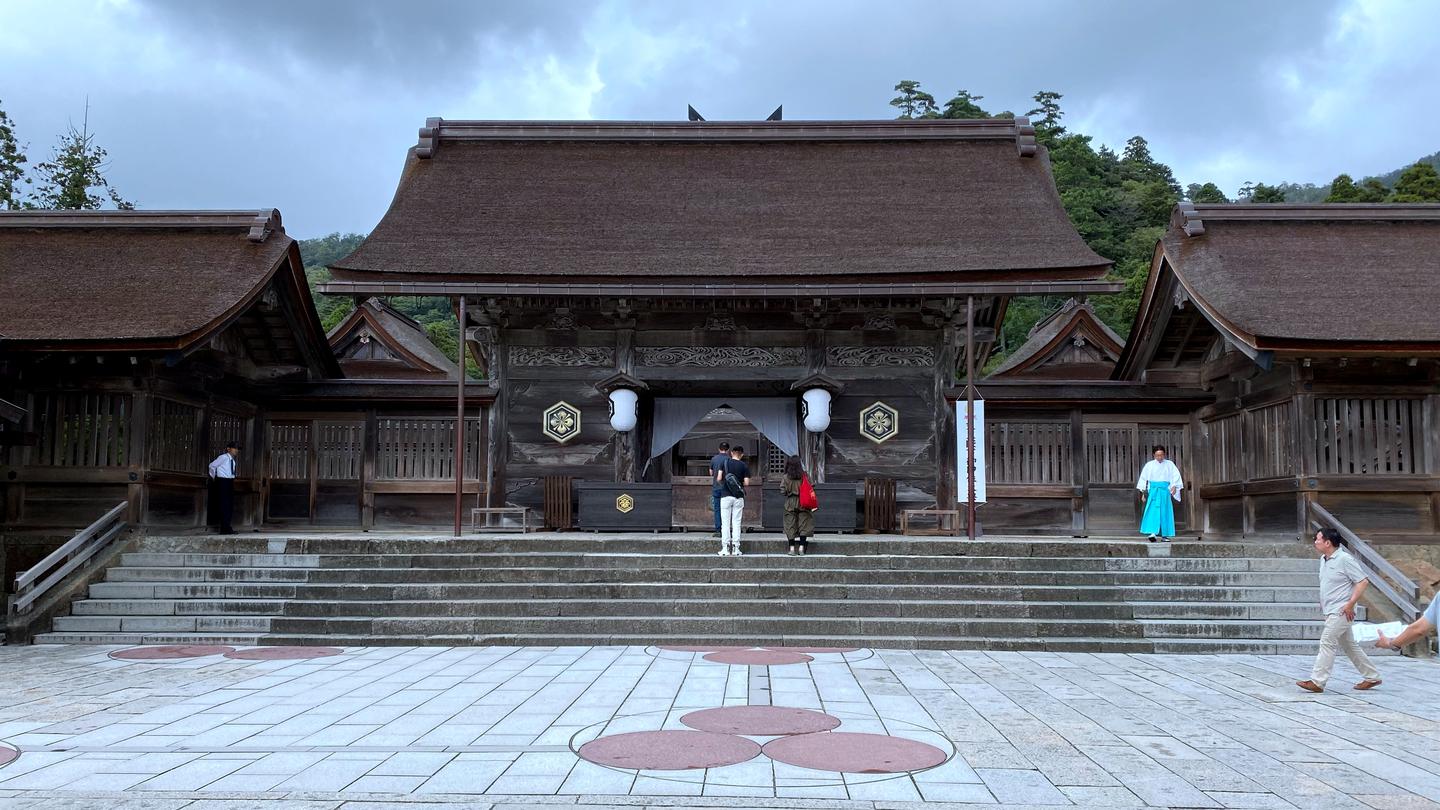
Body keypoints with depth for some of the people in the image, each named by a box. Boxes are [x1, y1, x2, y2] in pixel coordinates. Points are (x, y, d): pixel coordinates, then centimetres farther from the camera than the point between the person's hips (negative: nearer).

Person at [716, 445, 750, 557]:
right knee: (736, 523, 5)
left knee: (725, 523, 3)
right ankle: (735, 548, 3)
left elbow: (718, 479, -6)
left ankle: (725, 548, 0)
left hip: (726, 496, -1)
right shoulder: (744, 466, 1)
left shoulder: (725, 462, 0)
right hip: (738, 497, 1)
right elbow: (746, 483, -4)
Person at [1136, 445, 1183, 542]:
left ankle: (1165, 534, 5)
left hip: (1165, 491, 1)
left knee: (1165, 512, 0)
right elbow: (1143, 478, 9)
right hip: (1153, 490, -1)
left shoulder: (1169, 464, 7)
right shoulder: (1149, 465, 7)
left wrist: (1174, 486, -21)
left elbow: (1176, 476, -2)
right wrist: (1143, 493, 4)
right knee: (1153, 511, -14)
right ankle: (1152, 532, -24)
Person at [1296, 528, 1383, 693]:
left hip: (1341, 611, -9)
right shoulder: (1324, 560, 11)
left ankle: (1317, 681, -12)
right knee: (1349, 645, 16)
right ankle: (1372, 677, 27)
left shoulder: (1345, 559, -15)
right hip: (1330, 611, 9)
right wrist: (1323, 603, 17)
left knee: (1327, 642, -12)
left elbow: (1363, 582, -15)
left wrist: (1350, 604, -19)